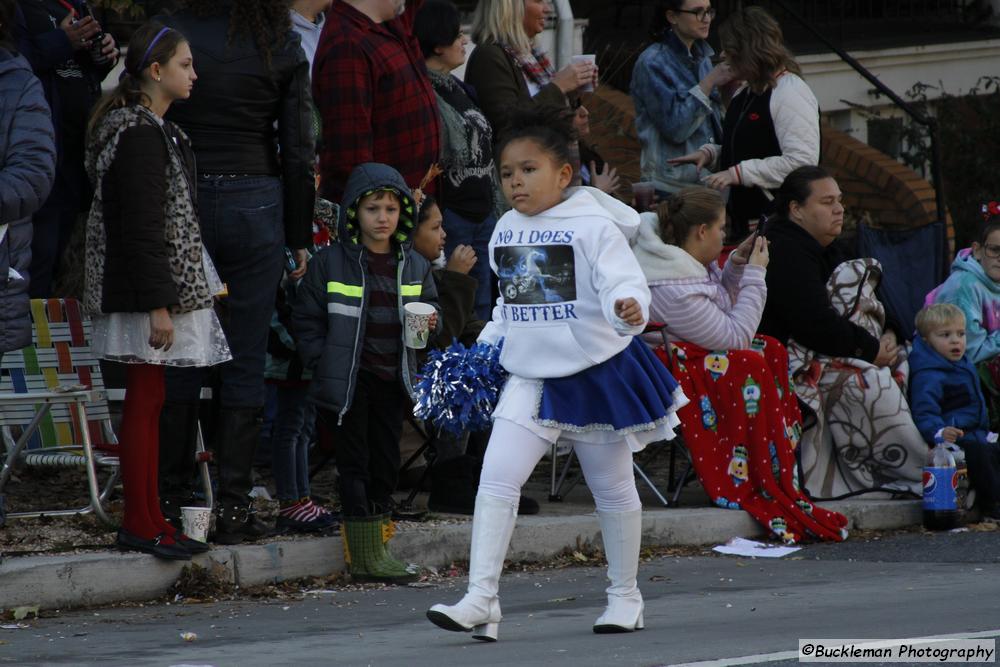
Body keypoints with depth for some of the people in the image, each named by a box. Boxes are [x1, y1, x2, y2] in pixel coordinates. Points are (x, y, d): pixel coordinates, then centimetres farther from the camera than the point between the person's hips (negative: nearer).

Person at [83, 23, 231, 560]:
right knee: (145, 402, -7)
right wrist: (158, 305, -22)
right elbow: (142, 228, -21)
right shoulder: (140, 134, -16)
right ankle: (140, 525, -4)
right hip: (145, 291, -10)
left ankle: (146, 520, 16)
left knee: (147, 404, 12)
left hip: (154, 288, 10)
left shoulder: (155, 130, 17)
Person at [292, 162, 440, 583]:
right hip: (348, 383, -4)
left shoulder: (414, 266, 8)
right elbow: (306, 319, 0)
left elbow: (429, 306, 19)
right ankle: (365, 555, -1)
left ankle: (375, 549, 18)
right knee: (355, 464, -3)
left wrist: (430, 321, -4)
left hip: (393, 379, 5)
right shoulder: (330, 263, -4)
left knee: (386, 462, 9)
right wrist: (323, 362, -8)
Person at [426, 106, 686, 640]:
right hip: (531, 376, 4)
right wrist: (484, 349, 12)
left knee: (612, 489, 12)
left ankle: (624, 597, 29)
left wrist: (629, 308, -45)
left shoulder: (594, 226, -14)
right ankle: (480, 601, -14)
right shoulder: (506, 231, 5)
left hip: (597, 372, -4)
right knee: (496, 480, -11)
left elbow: (623, 283, -24)